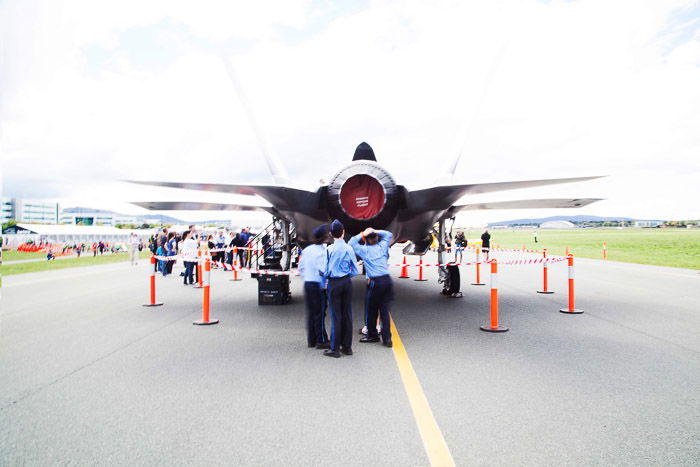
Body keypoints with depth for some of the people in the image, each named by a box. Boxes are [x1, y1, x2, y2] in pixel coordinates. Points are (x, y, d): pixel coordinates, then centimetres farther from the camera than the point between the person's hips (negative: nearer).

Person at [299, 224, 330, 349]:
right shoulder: (322, 251, -16)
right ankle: (321, 341, 9)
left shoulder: (306, 250, 8)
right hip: (318, 285, -7)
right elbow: (323, 270, -22)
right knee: (319, 313, 1)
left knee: (310, 312, 13)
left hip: (307, 284, 7)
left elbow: (301, 267, 13)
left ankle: (311, 340, 20)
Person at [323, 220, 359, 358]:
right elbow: (355, 271, 3)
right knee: (347, 314, 10)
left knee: (336, 315, 1)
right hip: (347, 283, 3)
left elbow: (325, 271, -9)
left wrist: (328, 275, 13)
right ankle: (347, 347, 18)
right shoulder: (349, 248, -1)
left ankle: (335, 349, 7)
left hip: (334, 283, -3)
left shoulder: (329, 249, -11)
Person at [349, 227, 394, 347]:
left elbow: (351, 243, 7)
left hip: (376, 282, -4)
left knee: (371, 310, 11)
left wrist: (362, 235, 4)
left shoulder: (364, 250, -1)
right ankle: (387, 338, 3)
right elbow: (389, 235, 25)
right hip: (387, 280, 4)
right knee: (385, 310, 7)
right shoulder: (382, 246, 8)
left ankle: (372, 335, 21)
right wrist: (376, 231, 15)